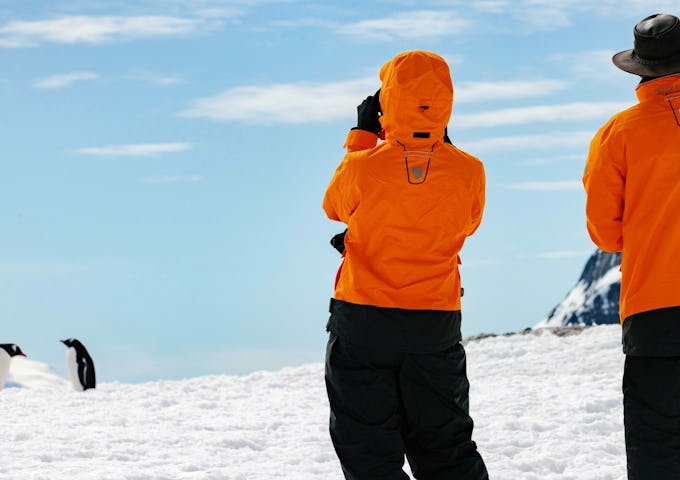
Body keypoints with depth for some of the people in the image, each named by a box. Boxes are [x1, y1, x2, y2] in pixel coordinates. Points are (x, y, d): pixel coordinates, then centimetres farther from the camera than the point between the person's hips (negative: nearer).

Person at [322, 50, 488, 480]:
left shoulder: (361, 167, -18)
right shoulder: (468, 172, -12)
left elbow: (335, 207, 5)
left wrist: (361, 137, 8)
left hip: (362, 324, -2)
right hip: (437, 328, 2)